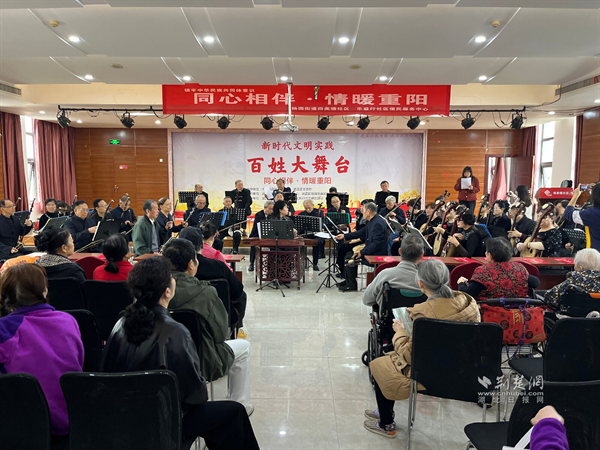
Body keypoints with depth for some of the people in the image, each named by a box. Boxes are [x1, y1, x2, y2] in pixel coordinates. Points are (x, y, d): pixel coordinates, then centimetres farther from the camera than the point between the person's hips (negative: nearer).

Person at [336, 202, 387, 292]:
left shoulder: (378, 223, -23)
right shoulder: (372, 221, 11)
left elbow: (376, 244, -29)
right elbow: (361, 232, 20)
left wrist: (362, 252, -24)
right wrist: (344, 236, 18)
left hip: (377, 255, -11)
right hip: (371, 251, 11)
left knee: (350, 260, -15)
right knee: (348, 254, 14)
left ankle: (351, 285, 2)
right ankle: (348, 281, 20)